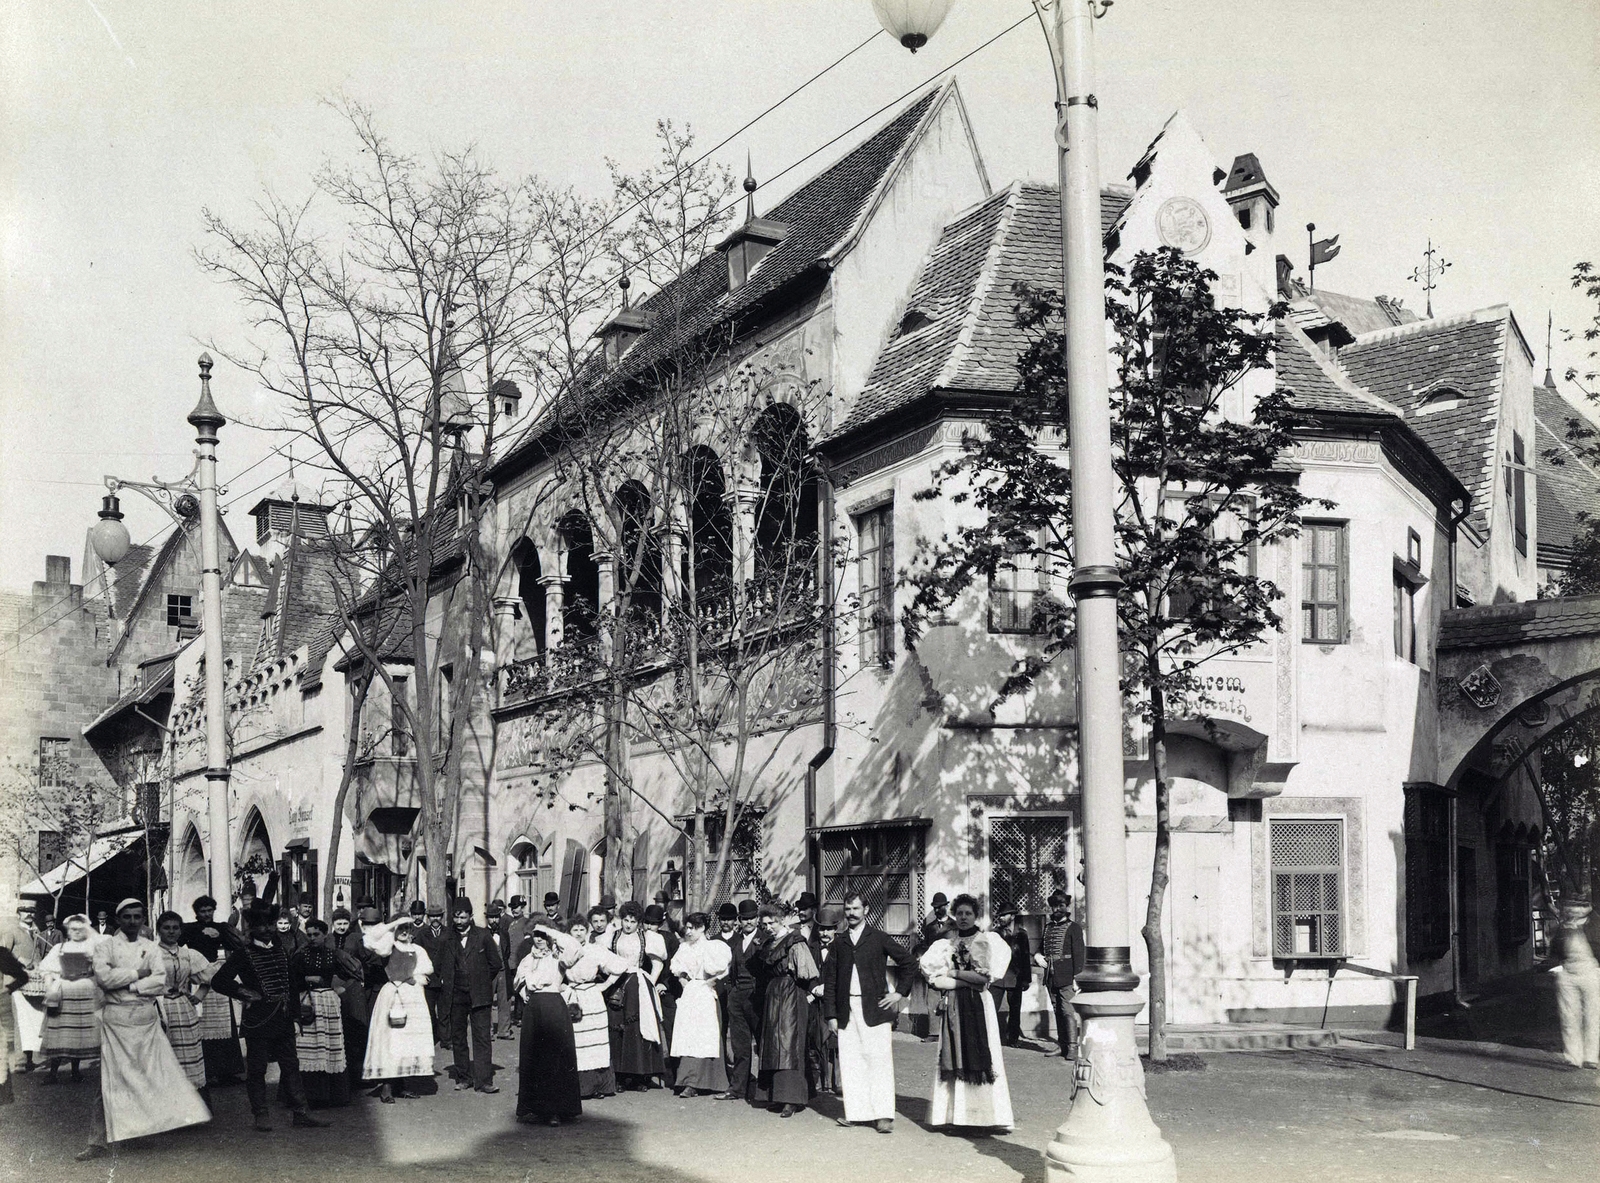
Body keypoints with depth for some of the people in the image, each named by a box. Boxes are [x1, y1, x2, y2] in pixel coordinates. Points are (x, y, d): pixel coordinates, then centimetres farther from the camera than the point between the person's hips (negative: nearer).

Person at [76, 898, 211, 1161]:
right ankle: (98, 1141, 3)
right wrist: (138, 974, -9)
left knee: (160, 1071, 0)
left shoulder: (151, 947, 10)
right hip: (116, 1018, -2)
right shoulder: (105, 945, 3)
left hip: (147, 1018, 2)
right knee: (110, 1079, -2)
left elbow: (161, 983, -3)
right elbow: (103, 977, -15)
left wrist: (128, 986, -12)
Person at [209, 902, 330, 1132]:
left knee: (291, 1065, 6)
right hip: (257, 1020, -5)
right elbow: (218, 982, -10)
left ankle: (300, 1112, 9)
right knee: (256, 1068, 1)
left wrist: (295, 1010, 13)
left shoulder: (282, 952, 12)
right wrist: (245, 993, -12)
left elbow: (294, 982, 21)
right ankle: (261, 1115, 9)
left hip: (283, 1018, 5)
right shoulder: (243, 955, -5)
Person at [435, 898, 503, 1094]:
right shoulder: (448, 940, 8)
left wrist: (483, 982, 7)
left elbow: (496, 964, 5)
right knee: (458, 1038, 7)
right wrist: (444, 982, 6)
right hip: (455, 996, 3)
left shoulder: (483, 936, 1)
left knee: (482, 1038, -7)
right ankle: (463, 1078, 17)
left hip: (478, 995, -3)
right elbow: (439, 966, 18)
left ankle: (484, 1081, -8)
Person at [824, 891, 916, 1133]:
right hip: (846, 1011, 3)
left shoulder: (879, 938, 3)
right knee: (849, 1062, 2)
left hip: (874, 1008, -3)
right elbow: (830, 981, 10)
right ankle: (855, 1111, 10)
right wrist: (831, 1015, 4)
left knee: (879, 1060, -5)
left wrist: (899, 992, 0)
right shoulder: (838, 943, 11)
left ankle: (883, 1115, -4)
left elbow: (909, 963, 6)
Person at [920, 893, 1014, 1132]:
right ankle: (954, 1114, -1)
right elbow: (934, 979, 2)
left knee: (979, 1056, -6)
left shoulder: (988, 941, 3)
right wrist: (968, 979, -7)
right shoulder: (945, 944, 11)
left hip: (979, 1006, -2)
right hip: (953, 1006, 2)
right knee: (955, 1056, -2)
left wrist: (954, 973, -4)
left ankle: (985, 1115, -6)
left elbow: (986, 977, -7)